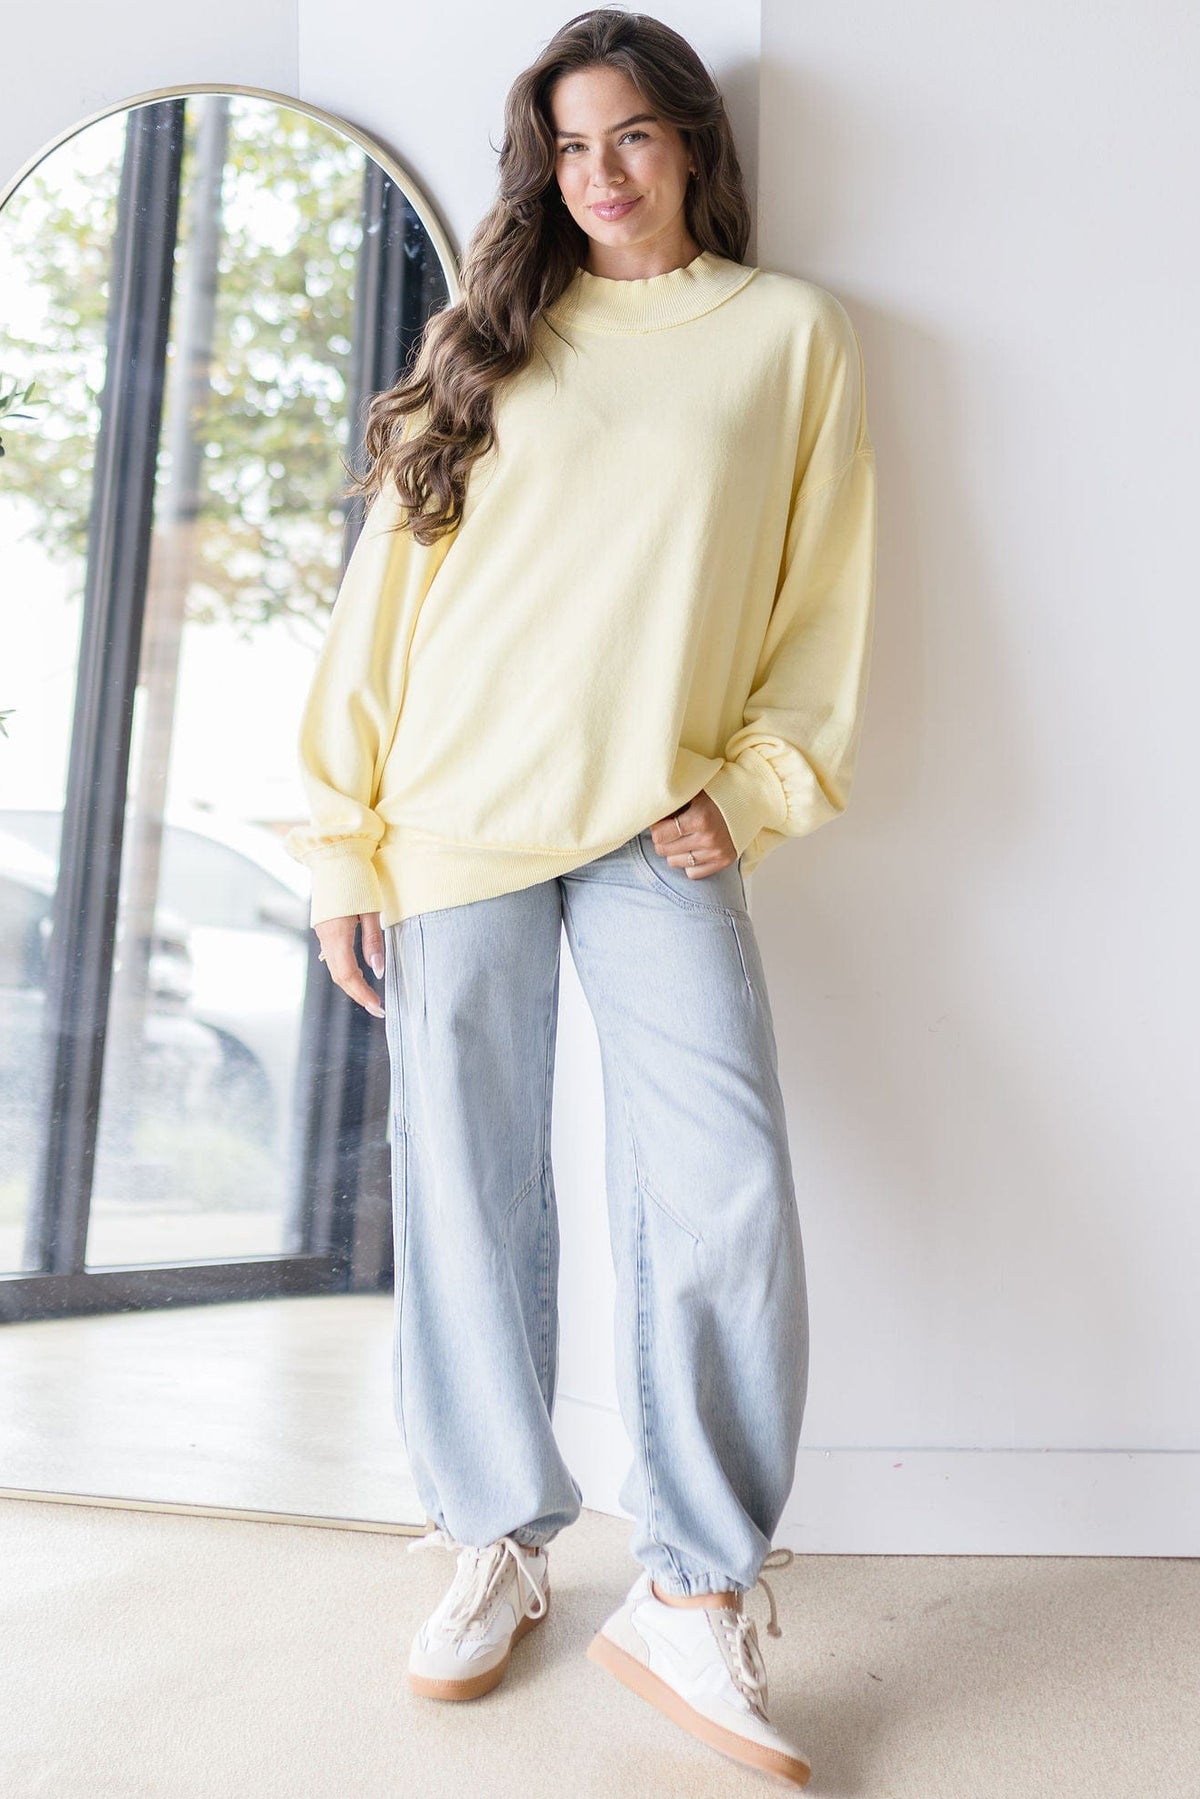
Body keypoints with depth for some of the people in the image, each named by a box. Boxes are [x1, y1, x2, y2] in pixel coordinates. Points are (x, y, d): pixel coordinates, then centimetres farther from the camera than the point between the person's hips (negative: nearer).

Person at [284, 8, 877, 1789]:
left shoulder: (792, 332, 11)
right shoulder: (490, 335, 14)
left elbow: (827, 591, 9)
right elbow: (388, 579, 8)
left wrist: (749, 783, -5)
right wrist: (343, 839, 1)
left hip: (660, 831, -1)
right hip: (458, 818, 2)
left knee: (727, 1201, -11)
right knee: (469, 1202, 5)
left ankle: (694, 1591, 5)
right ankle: (502, 1543, 22)